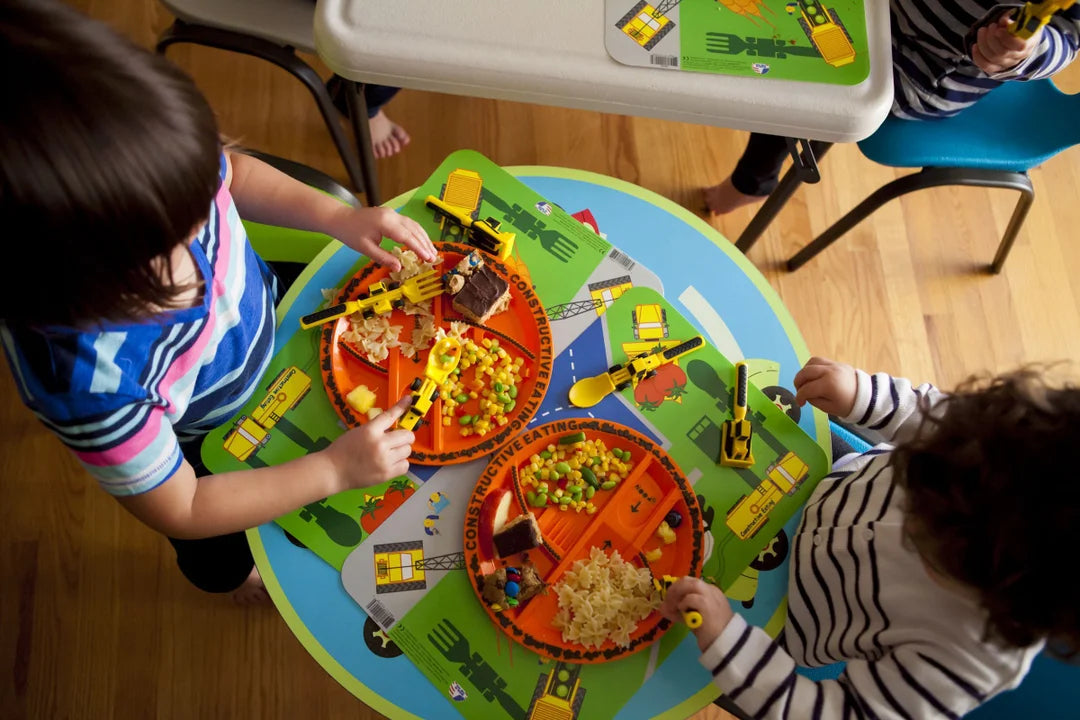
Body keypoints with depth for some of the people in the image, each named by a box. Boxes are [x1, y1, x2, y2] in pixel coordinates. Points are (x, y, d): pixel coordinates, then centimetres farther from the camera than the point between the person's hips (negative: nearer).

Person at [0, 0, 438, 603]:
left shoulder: (142, 199, -37)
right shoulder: (88, 382, -46)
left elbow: (231, 172, -10)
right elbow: (181, 511, -27)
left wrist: (341, 218, -22)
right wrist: (334, 470, -28)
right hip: (208, 442, -2)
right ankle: (230, 574, 68)